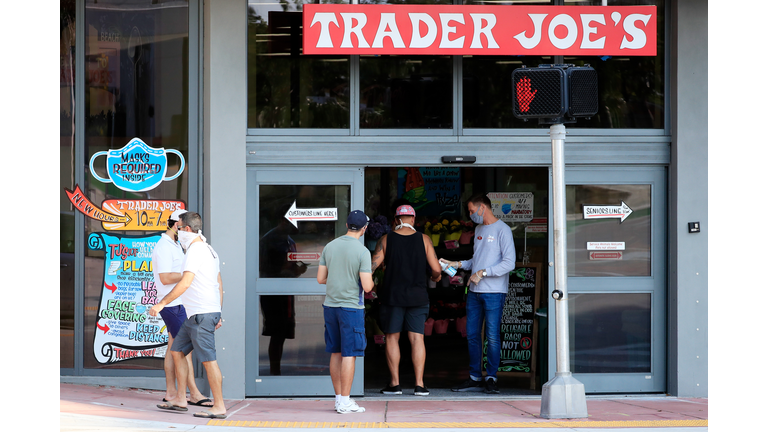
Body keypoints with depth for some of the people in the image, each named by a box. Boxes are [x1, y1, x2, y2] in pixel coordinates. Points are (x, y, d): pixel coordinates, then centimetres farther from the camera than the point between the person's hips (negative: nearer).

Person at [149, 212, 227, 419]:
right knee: (177, 351, 15)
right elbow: (219, 285, 21)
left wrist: (162, 303, -18)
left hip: (202, 314, -11)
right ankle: (180, 400, 16)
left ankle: (219, 407, -8)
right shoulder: (209, 250, 18)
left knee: (208, 359, -9)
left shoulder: (196, 250, -13)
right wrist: (218, 314, 23)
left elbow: (185, 283, -22)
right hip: (195, 315, 11)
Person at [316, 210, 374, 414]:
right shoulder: (362, 252, -12)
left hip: (330, 305, 6)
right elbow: (367, 286, -14)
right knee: (349, 354, -2)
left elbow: (320, 278, 8)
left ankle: (339, 397, 17)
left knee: (336, 353, 12)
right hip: (351, 306, -6)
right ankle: (344, 402, -3)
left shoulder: (329, 247, 5)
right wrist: (372, 281, 8)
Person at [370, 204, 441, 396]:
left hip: (392, 295, -1)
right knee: (417, 338, 2)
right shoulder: (424, 239, -1)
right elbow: (436, 268, -2)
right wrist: (436, 276, 20)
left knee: (392, 338, 7)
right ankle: (419, 384, -2)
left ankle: (394, 383, 5)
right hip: (417, 296, 1)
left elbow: (372, 265, -7)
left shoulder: (386, 240, -3)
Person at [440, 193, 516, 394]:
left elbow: (509, 263, -15)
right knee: (472, 335, 7)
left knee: (492, 337, -5)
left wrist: (482, 273, -17)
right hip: (474, 292, 8)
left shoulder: (502, 230, -7)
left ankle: (491, 378, 4)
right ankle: (475, 379, 13)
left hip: (494, 293, -8)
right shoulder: (479, 229, 18)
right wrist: (458, 264, 13)